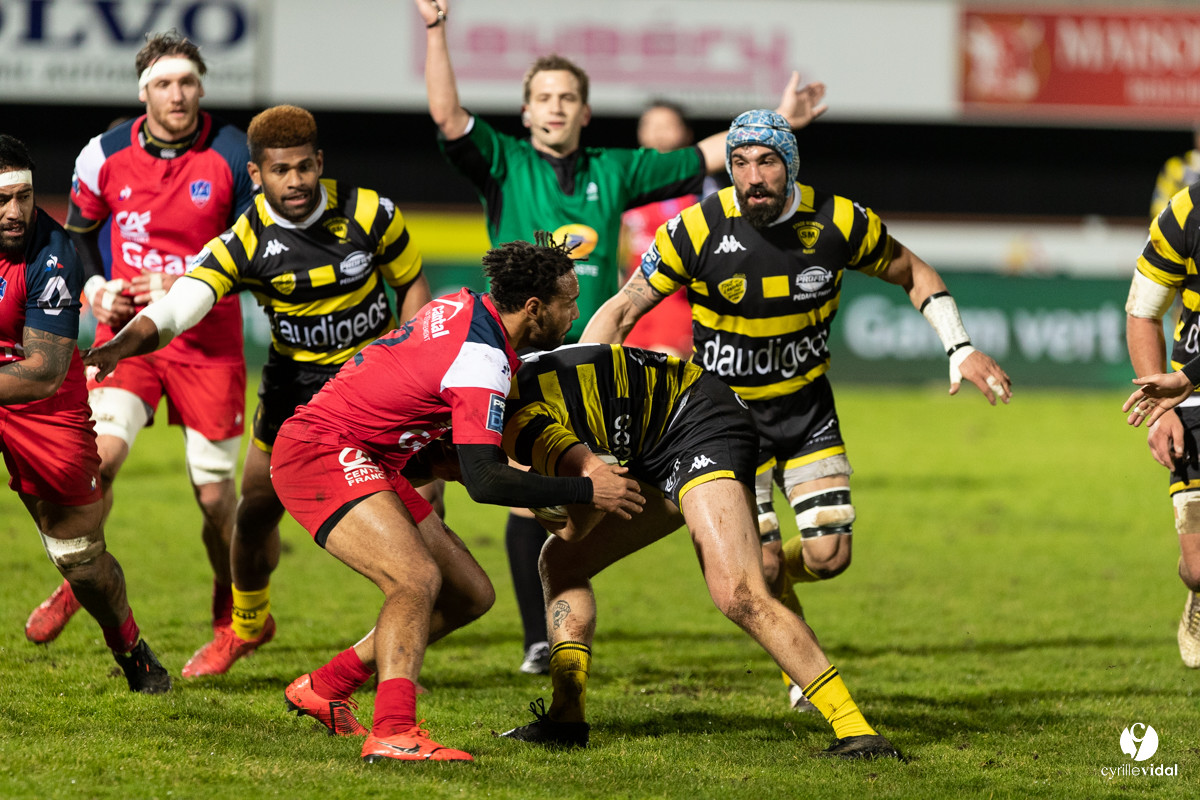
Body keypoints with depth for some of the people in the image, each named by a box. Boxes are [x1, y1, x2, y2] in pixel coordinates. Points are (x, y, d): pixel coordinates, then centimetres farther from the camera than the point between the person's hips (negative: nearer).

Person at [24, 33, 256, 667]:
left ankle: (232, 615, 24)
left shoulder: (234, 155, -6)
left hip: (208, 340, -1)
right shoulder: (105, 156, 0)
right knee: (101, 451, -20)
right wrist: (93, 286, 0)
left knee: (213, 490, 0)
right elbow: (78, 229, 18)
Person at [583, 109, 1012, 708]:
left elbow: (911, 273, 5)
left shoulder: (839, 223, -14)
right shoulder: (699, 230, -20)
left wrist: (960, 348, -4)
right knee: (761, 570, -10)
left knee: (828, 557, -9)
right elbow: (623, 310, -12)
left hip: (808, 408, 2)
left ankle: (769, 571, 29)